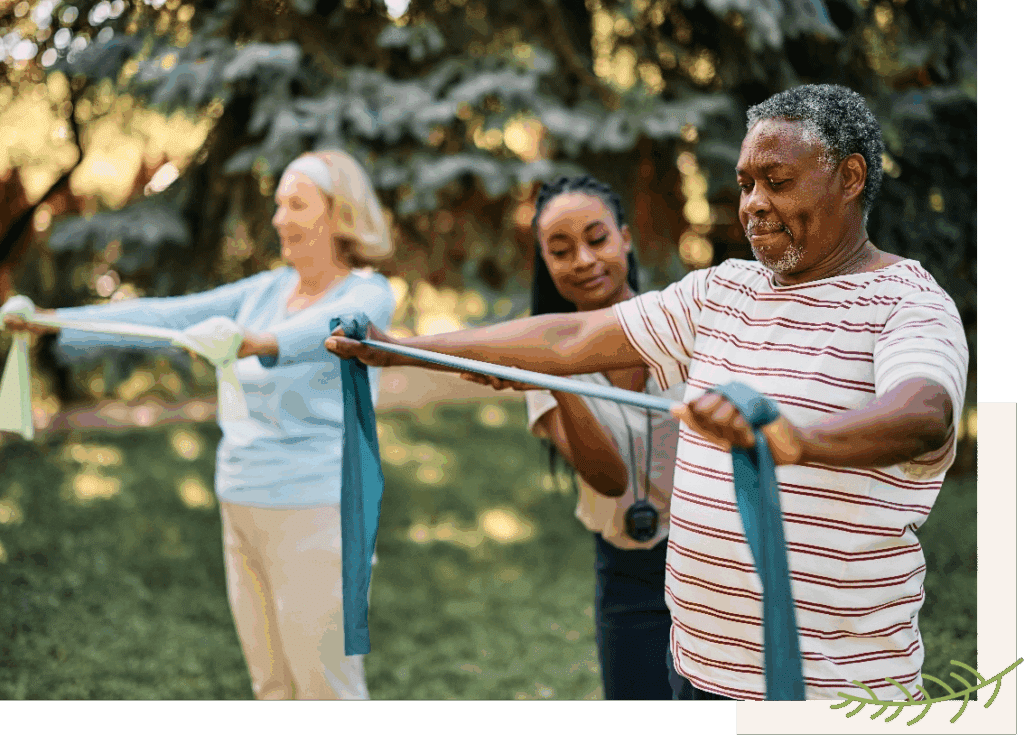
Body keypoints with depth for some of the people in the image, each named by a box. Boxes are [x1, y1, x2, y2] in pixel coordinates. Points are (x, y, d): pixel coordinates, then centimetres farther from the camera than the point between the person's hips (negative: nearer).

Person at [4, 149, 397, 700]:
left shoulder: (367, 295, -11)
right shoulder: (267, 291, 9)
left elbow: (327, 329, -34)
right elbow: (167, 316, 3)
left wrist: (260, 343, -55)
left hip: (316, 514, -7)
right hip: (246, 509, 7)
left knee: (328, 688, 0)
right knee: (272, 685, 15)